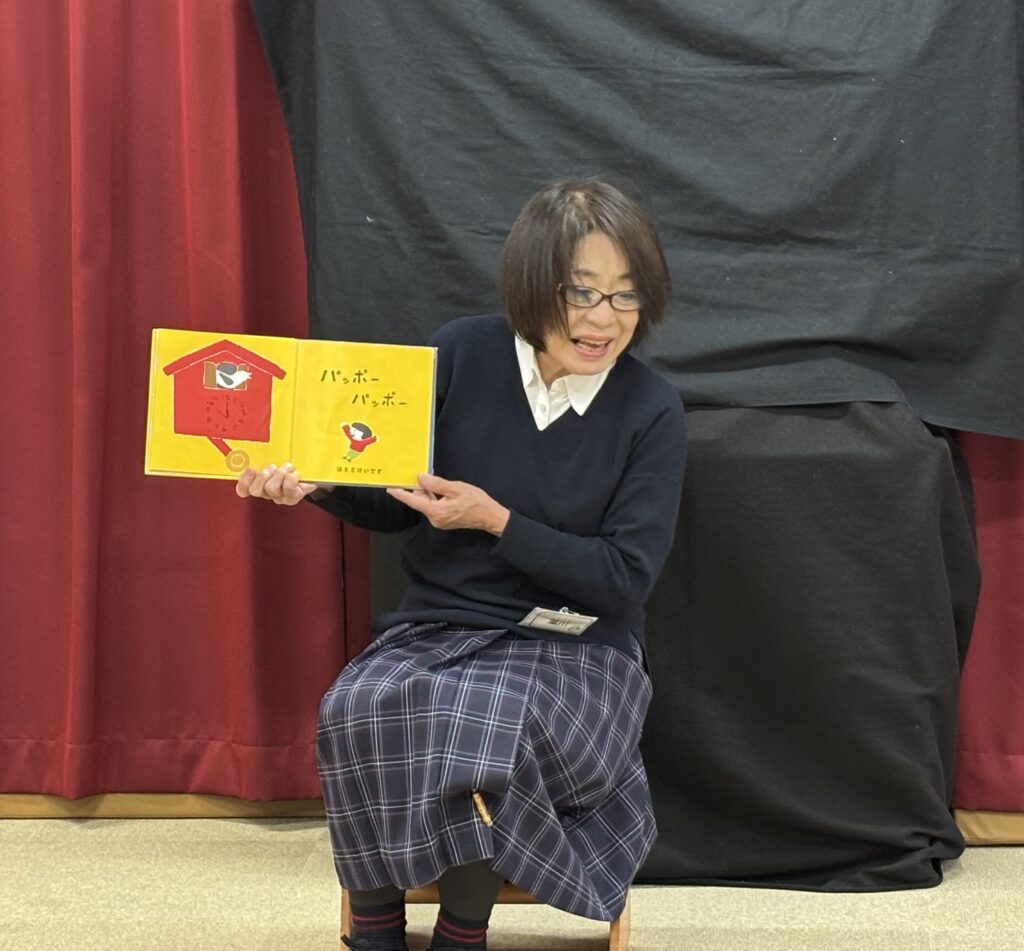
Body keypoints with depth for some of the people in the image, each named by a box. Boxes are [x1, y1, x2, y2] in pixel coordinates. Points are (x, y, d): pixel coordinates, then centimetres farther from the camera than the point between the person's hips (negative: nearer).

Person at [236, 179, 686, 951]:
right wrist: (313, 484, -12)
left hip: (574, 650, -2)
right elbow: (397, 504, 7)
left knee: (481, 723, -34)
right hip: (437, 627, 2)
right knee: (360, 711, -30)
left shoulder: (652, 412, -8)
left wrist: (496, 521, -18)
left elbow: (626, 577, -11)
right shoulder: (464, 353, -4)